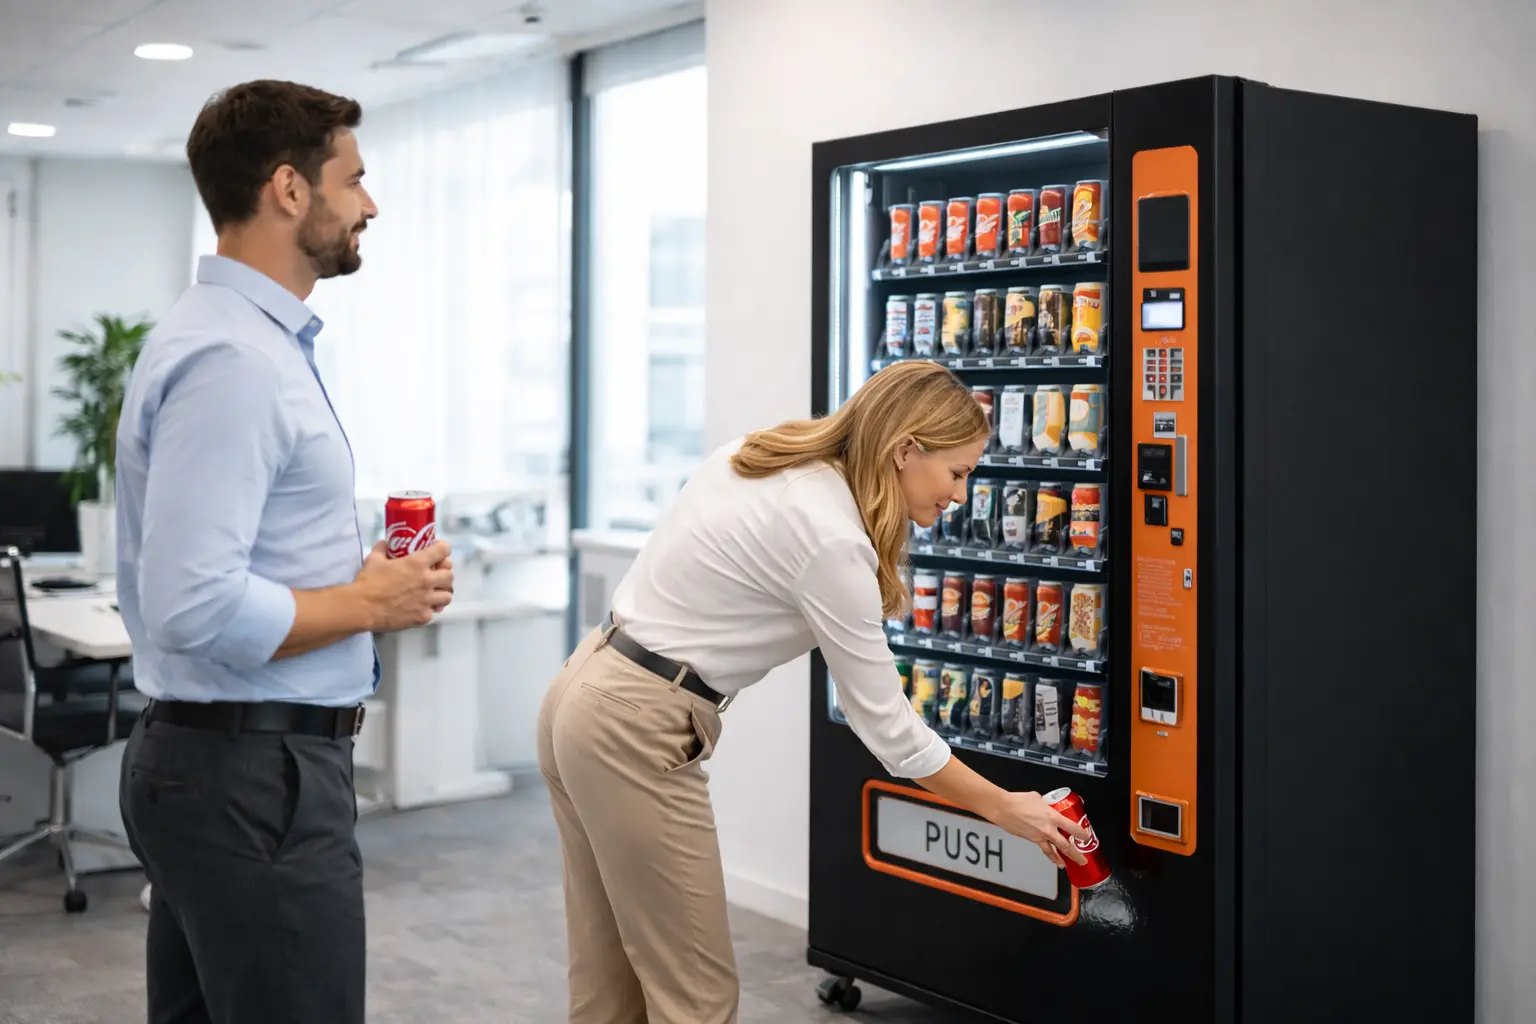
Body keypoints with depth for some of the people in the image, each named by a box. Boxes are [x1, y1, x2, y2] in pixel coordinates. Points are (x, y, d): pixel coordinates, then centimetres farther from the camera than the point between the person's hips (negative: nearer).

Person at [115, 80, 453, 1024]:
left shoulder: (251, 339, 13)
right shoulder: (232, 359, -19)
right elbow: (194, 608, -27)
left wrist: (354, 576, 8)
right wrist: (371, 602, -14)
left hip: (206, 759, 10)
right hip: (254, 776, -10)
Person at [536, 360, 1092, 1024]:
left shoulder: (763, 456, 8)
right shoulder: (831, 538, -18)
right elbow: (887, 724, -12)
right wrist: (1005, 809, -1)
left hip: (585, 695, 9)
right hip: (637, 733, -9)